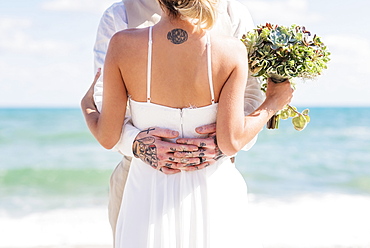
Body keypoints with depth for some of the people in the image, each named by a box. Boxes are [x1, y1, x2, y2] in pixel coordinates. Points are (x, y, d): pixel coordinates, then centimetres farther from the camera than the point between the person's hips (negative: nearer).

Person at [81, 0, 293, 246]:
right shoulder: (231, 50, -14)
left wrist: (86, 107, 15)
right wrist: (272, 104, 2)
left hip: (150, 195, 0)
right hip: (214, 196, 0)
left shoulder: (123, 44, -13)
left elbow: (108, 138, -7)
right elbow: (231, 142, -15)